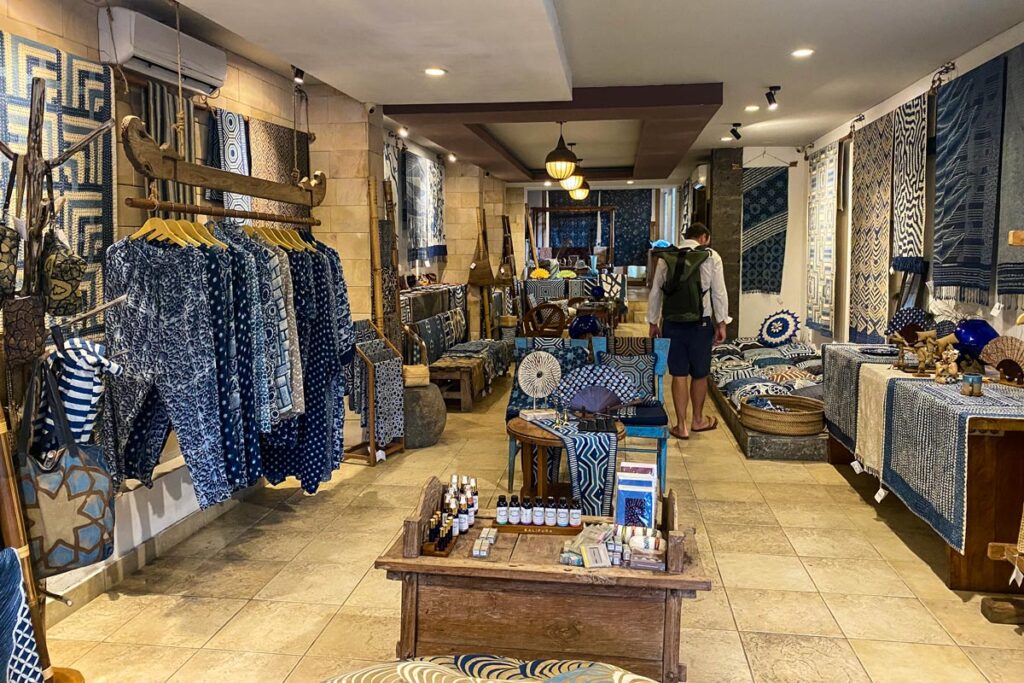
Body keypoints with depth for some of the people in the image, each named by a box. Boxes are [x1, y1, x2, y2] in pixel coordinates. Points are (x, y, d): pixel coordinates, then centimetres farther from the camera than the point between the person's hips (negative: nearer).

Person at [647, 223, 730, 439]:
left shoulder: (665, 258, 4)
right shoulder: (711, 257, -3)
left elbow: (655, 292, 6)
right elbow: (719, 293, -4)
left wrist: (653, 322, 14)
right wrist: (721, 323, 3)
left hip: (672, 324, 2)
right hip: (700, 324, -2)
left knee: (679, 375, 8)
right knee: (700, 374, 14)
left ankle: (681, 426, 13)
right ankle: (698, 420, 29)